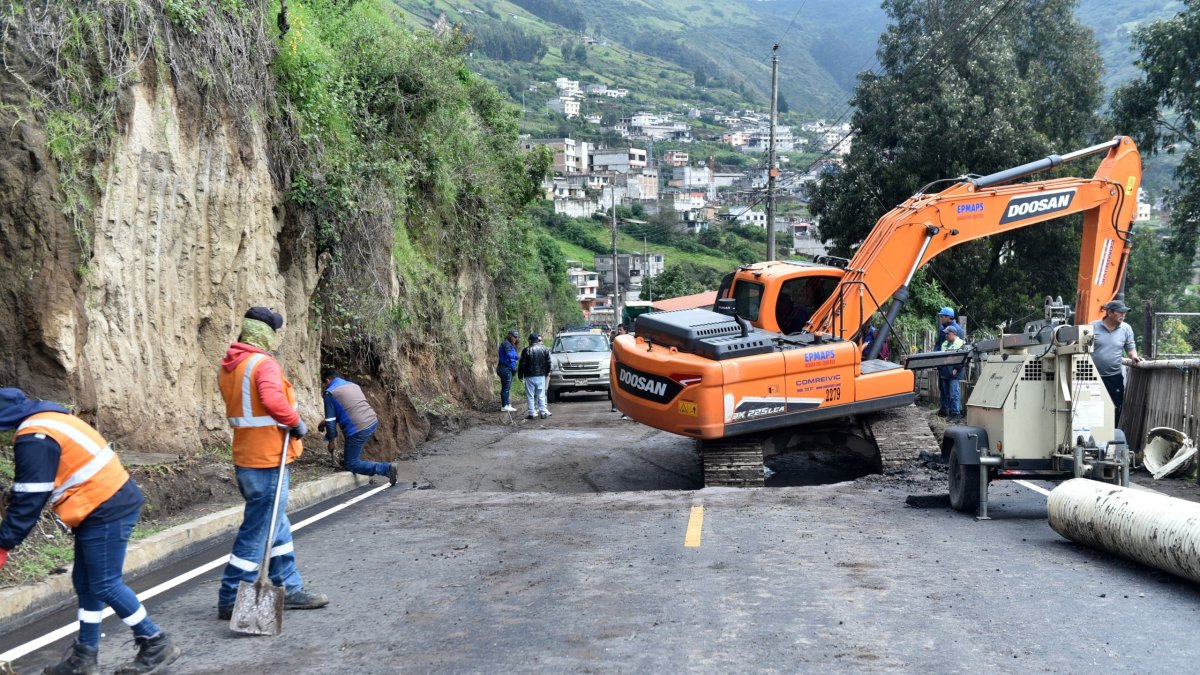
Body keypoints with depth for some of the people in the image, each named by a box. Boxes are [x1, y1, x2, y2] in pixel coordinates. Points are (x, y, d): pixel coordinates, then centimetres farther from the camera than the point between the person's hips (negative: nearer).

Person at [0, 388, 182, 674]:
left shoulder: (34, 439, -17)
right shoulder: (46, 419, 15)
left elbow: (28, 500, -15)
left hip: (106, 511, -10)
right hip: (111, 503, 10)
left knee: (104, 584, -3)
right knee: (85, 582, 15)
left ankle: (157, 644, 6)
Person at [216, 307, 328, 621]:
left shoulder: (229, 365, 12)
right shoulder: (264, 363, -17)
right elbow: (273, 400, -33)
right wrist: (296, 422, -19)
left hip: (247, 458, 10)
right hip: (266, 459, -10)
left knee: (277, 526, 18)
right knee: (257, 531, -1)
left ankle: (289, 589, 27)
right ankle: (231, 600, 6)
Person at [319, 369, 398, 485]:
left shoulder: (329, 393, -3)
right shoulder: (353, 385, 19)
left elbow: (331, 420, -3)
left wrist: (331, 440, 11)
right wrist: (325, 421, 34)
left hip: (358, 430, -8)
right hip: (374, 423, 8)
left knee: (351, 465, 4)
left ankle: (387, 469, -9)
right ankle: (349, 457, 43)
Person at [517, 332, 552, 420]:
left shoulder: (526, 350, -9)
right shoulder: (545, 349, 2)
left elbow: (522, 364, -7)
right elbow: (548, 363, 7)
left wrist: (520, 375, 3)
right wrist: (547, 372, 21)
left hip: (530, 377, -3)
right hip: (541, 376, 3)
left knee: (530, 396, 4)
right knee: (541, 395, 10)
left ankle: (532, 413, 3)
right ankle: (544, 412, 9)